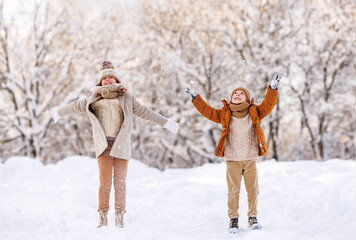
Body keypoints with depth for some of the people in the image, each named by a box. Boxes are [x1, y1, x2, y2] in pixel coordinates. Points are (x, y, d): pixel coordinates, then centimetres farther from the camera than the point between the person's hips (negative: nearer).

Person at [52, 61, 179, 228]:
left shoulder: (127, 99, 11)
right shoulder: (94, 100, 14)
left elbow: (145, 112, 16)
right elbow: (76, 106, 28)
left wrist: (165, 122, 16)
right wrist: (59, 112, 42)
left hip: (121, 146, 0)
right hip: (104, 146, 0)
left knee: (120, 183, 1)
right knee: (105, 183, -6)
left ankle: (119, 217, 9)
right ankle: (102, 217, 2)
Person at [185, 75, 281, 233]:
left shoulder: (254, 113, 4)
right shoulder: (224, 114, 4)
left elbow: (268, 105, 2)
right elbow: (208, 112, 7)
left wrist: (272, 89, -7)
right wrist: (196, 99, 3)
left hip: (250, 160, 1)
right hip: (232, 160, -1)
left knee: (253, 189, 6)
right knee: (233, 190, 1)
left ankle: (253, 217, 20)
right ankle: (233, 219, 11)